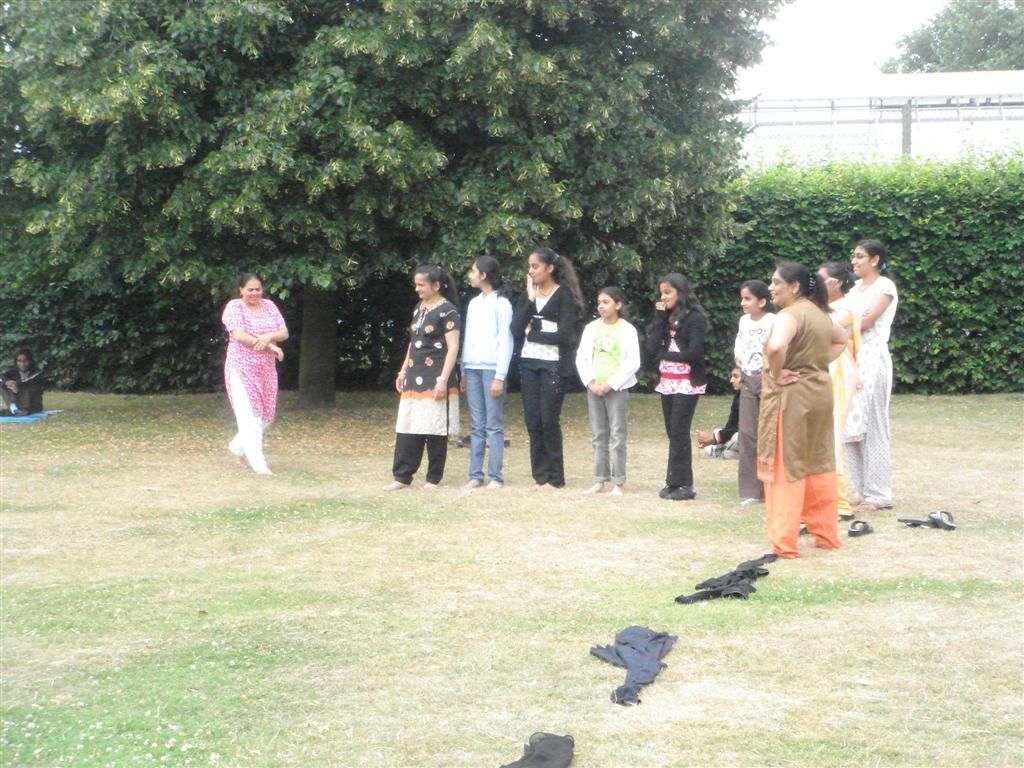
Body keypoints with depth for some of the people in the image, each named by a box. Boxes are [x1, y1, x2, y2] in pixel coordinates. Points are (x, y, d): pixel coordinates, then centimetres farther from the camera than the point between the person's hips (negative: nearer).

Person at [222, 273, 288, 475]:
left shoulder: (269, 306, 10)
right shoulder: (234, 307, -6)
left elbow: (284, 332, 5)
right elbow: (240, 335, -17)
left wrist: (269, 336, -18)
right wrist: (270, 346, -15)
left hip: (266, 369, 6)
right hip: (242, 369, -6)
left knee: (265, 416, 10)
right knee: (249, 415, -10)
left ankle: (238, 447, 31)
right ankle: (257, 463, -12)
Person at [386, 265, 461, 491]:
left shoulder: (447, 311, -9)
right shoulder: (419, 308, 15)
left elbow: (453, 347, -13)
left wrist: (443, 379, -19)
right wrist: (403, 371, 19)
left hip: (435, 380, -7)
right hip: (414, 378, 7)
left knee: (435, 430, -1)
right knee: (406, 428, 3)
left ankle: (434, 479, 7)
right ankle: (402, 477, 4)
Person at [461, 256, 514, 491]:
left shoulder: (501, 304, -4)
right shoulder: (474, 304, 16)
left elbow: (505, 342, -7)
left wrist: (500, 376, -12)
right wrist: (463, 372, 13)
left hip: (492, 368, -6)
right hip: (472, 368, 6)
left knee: (494, 425, -4)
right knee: (477, 425, 5)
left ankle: (496, 476, -3)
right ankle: (475, 475, 5)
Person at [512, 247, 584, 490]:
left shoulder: (564, 295, -5)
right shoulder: (528, 295, 11)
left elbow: (564, 335, -14)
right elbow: (516, 330, -2)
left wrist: (532, 332, -4)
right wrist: (530, 299, -7)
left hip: (553, 364, -5)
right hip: (529, 363, 5)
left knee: (549, 420, -5)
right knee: (532, 421, 2)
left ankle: (555, 478, 5)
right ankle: (540, 476, 9)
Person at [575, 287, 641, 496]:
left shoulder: (627, 330, -3)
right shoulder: (591, 328, 8)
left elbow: (633, 363, -7)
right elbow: (581, 358, 7)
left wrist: (611, 384, -12)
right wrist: (590, 382, -6)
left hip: (617, 389, -4)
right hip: (594, 388, 4)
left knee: (617, 436, -5)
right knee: (599, 436, 7)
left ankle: (618, 483, -2)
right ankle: (599, 481, 10)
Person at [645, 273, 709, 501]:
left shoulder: (694, 318, -7)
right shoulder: (666, 318, 12)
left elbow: (695, 353, -15)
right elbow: (651, 348, 0)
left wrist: (664, 354, -5)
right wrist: (660, 317, -3)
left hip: (687, 383, -7)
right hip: (667, 382, 7)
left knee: (678, 433, -8)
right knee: (673, 433, 7)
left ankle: (683, 484, -4)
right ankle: (676, 482, 11)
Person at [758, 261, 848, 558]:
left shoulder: (790, 315, -17)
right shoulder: (819, 313, 11)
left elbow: (776, 347, -36)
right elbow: (841, 339, 29)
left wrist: (776, 373, -19)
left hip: (791, 396, -9)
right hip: (820, 392, 9)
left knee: (784, 467, -3)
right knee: (820, 463, 16)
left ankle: (783, 543, -2)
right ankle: (827, 534, 23)